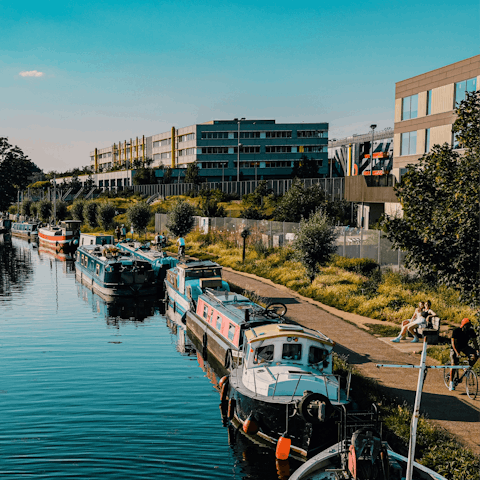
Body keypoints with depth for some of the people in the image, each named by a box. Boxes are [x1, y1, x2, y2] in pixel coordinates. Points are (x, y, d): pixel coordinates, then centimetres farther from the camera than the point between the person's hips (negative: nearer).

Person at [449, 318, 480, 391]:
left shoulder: (471, 331, -15)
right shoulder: (456, 331, -25)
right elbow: (453, 343, -28)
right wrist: (457, 352, -41)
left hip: (464, 346, 3)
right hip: (456, 347, -3)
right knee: (454, 364, -12)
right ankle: (451, 382, 0)